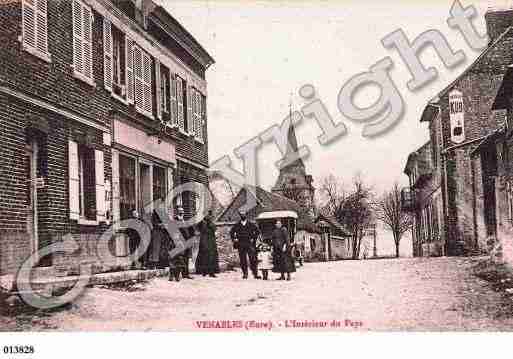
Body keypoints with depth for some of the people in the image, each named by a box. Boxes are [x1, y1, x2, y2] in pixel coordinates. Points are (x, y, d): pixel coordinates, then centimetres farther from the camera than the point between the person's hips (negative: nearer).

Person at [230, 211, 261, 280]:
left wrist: (254, 239, 0)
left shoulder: (251, 225, 5)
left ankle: (255, 274, -3)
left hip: (250, 245, -2)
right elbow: (231, 232, 21)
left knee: (253, 260, -6)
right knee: (243, 261, 2)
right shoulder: (237, 226, 9)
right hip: (241, 245, 2)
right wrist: (234, 239, 8)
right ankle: (245, 274, 9)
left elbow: (257, 231, 9)